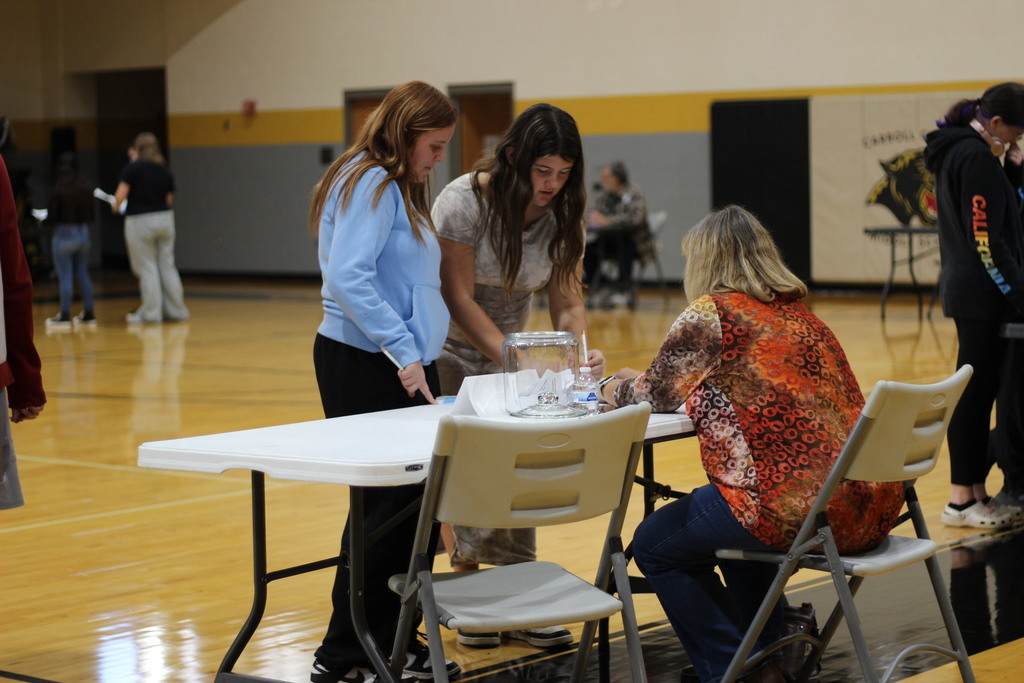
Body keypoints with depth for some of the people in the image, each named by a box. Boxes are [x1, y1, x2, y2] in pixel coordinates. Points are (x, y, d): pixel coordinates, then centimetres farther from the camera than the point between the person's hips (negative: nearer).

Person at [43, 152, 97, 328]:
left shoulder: (58, 191, -16)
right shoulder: (86, 188, -1)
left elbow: (52, 217, -14)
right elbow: (92, 215, 3)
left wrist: (45, 215, 7)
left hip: (64, 234, -5)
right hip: (83, 233, 5)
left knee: (65, 276, 1)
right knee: (82, 274, 14)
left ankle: (65, 315, 4)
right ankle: (88, 314, 18)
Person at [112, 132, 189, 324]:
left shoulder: (132, 168, -7)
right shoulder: (165, 171, 8)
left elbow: (121, 194, -15)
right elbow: (169, 199, 9)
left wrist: (116, 205, 5)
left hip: (140, 221, -5)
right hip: (165, 218, 5)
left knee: (147, 268, 1)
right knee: (167, 266, 10)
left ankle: (150, 312, 3)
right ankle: (176, 309, 12)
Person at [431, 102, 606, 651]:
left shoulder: (562, 215, -8)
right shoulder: (464, 201, -23)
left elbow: (567, 303, -7)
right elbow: (459, 298, -22)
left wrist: (578, 354, -27)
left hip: (509, 345, 5)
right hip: (449, 349, -4)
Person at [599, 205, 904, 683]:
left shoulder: (712, 314, -6)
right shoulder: (798, 312, 17)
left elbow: (658, 394, 5)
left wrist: (615, 388, 28)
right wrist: (640, 382, 34)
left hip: (803, 511, -8)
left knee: (656, 545, 14)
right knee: (732, 517, 36)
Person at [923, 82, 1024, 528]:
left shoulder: (956, 152, 15)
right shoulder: (976, 157, -16)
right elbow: (987, 239, -20)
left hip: (967, 291, 10)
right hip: (984, 295, -10)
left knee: (980, 390, 13)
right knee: (979, 391, -5)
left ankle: (974, 491, 18)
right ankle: (963, 500, 0)